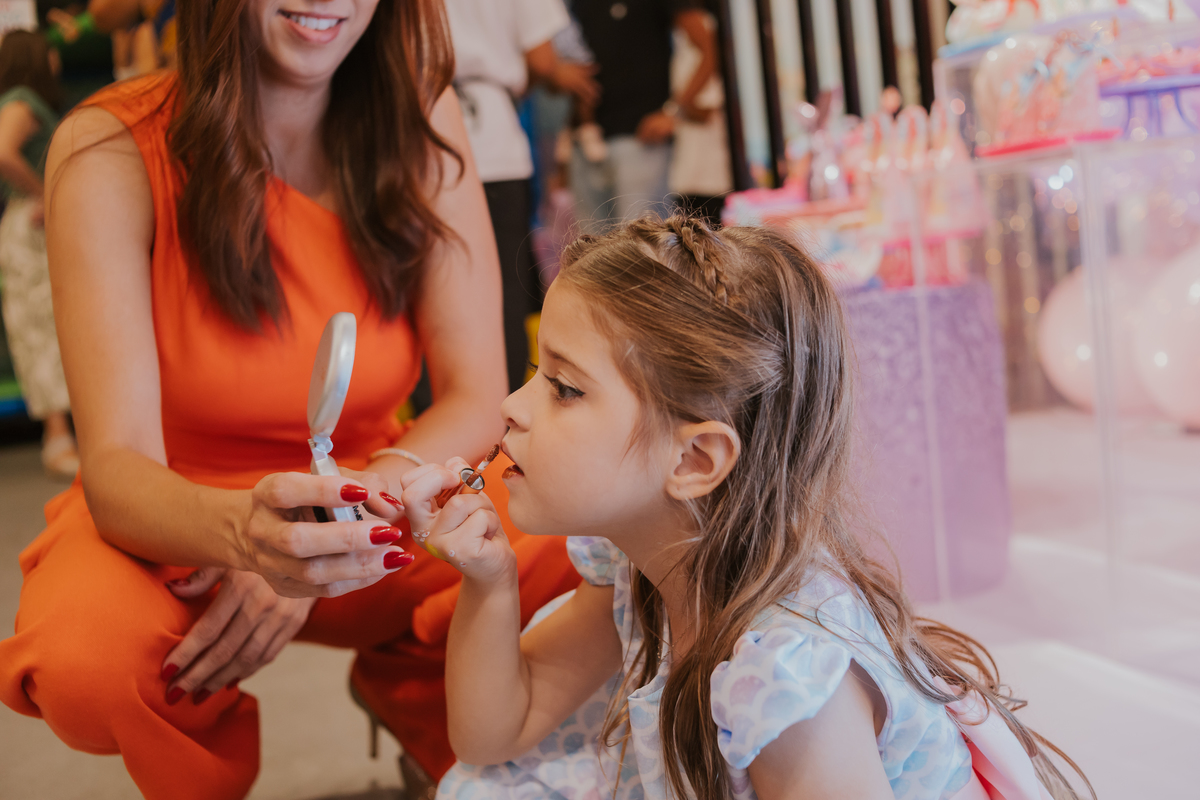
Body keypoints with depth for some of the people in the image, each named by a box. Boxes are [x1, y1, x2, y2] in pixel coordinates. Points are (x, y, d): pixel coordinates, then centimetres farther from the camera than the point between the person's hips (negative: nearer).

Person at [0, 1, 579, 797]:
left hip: (356, 500, 2)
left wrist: (304, 553, -29)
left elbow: (478, 399, -12)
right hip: (167, 528, -1)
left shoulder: (419, 116, -10)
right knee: (82, 659, -34)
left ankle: (409, 685, 9)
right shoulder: (112, 150, -17)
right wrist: (241, 530, -48)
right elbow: (117, 465, -24)